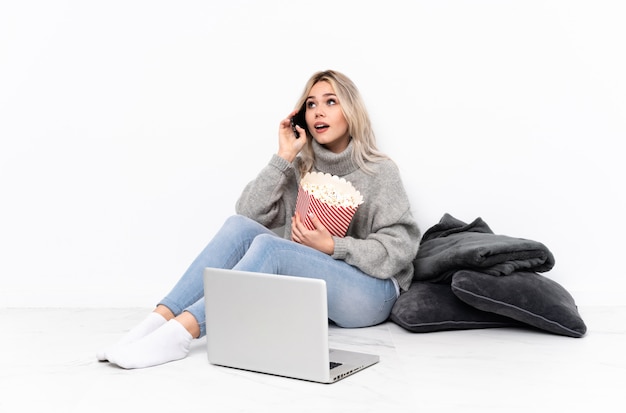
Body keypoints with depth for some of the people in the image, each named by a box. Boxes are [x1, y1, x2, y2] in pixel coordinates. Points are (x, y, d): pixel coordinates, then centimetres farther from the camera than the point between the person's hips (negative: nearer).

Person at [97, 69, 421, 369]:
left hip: (370, 295, -4)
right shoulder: (300, 169, 11)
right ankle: (159, 319, -31)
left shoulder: (380, 172, -1)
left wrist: (332, 247, -17)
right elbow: (250, 213, -2)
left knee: (268, 245, -30)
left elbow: (400, 248, -8)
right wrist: (283, 157, -9)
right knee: (239, 225, -20)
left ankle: (180, 332, -40)